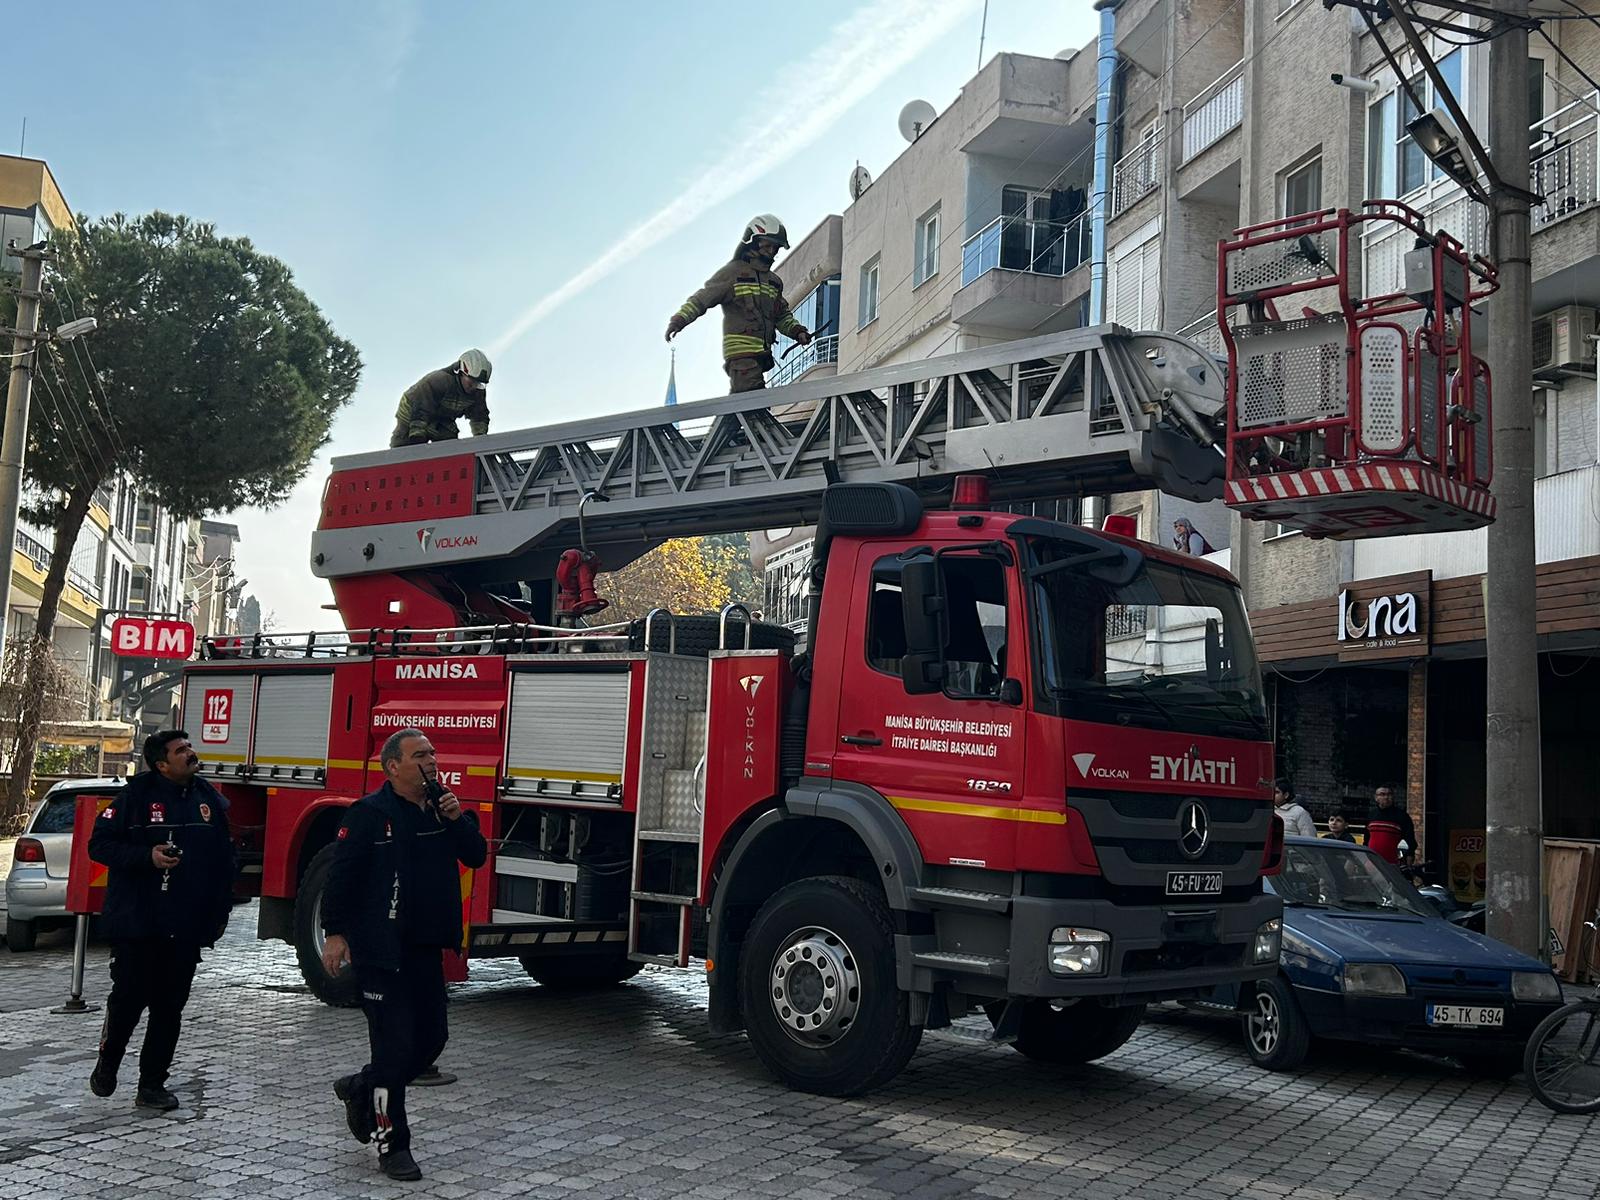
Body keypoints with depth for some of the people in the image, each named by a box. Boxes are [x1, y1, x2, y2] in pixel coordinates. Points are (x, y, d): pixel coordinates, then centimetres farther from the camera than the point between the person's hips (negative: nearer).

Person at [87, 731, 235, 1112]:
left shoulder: (210, 799, 9)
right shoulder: (137, 795, -5)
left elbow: (225, 861, 15)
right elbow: (99, 844, -5)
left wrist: (220, 912, 12)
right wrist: (148, 856, -20)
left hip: (185, 929, 4)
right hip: (136, 923, -4)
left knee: (170, 1008, 7)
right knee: (128, 998, 1)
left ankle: (152, 1085, 17)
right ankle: (107, 1063, 28)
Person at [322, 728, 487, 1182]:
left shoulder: (444, 810, 10)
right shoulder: (369, 814, -10)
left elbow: (476, 856, 4)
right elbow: (342, 873, -11)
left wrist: (456, 818, -12)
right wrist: (335, 932, -15)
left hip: (426, 949, 7)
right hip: (381, 952, -7)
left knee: (432, 1037, 13)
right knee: (395, 1045, -4)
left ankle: (361, 1089, 34)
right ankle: (391, 1143, 7)